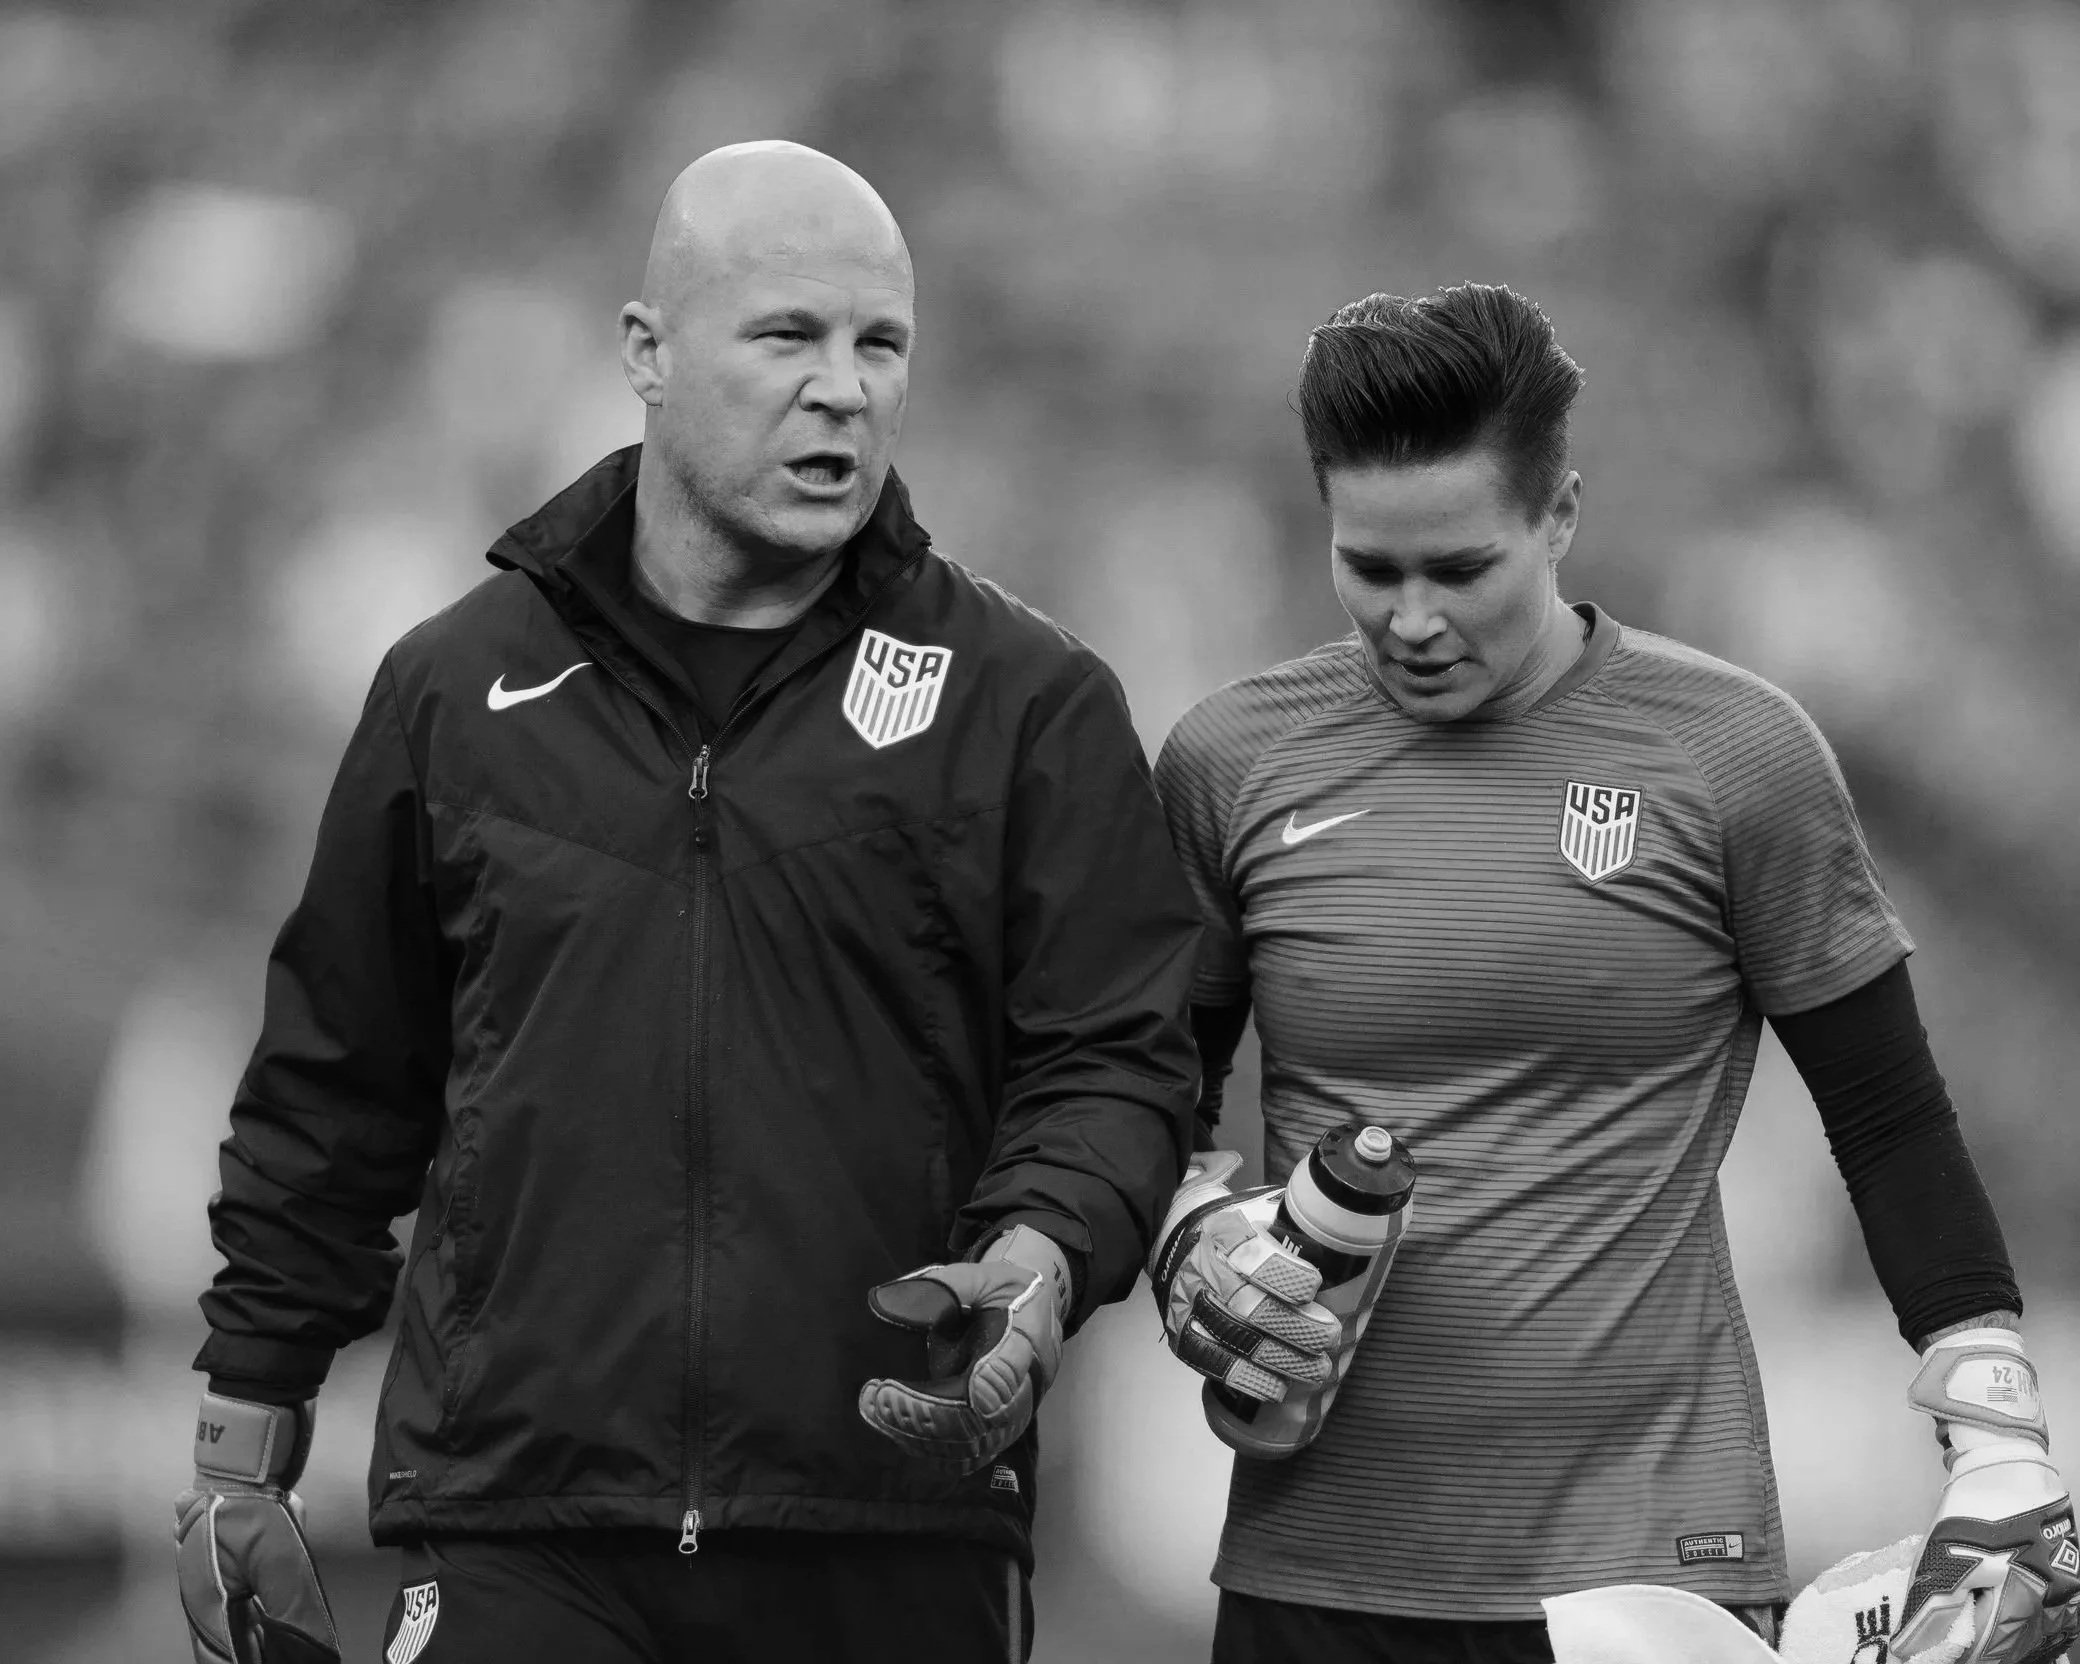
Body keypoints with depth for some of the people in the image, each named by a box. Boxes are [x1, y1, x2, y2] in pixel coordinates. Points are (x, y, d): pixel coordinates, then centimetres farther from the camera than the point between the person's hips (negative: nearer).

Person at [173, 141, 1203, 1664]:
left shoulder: (1029, 702, 4)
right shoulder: (461, 686, 10)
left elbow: (1114, 1063, 1)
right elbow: (336, 1092, 15)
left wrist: (1041, 1258, -20)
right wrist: (244, 1450, 15)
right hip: (520, 1538, 0)